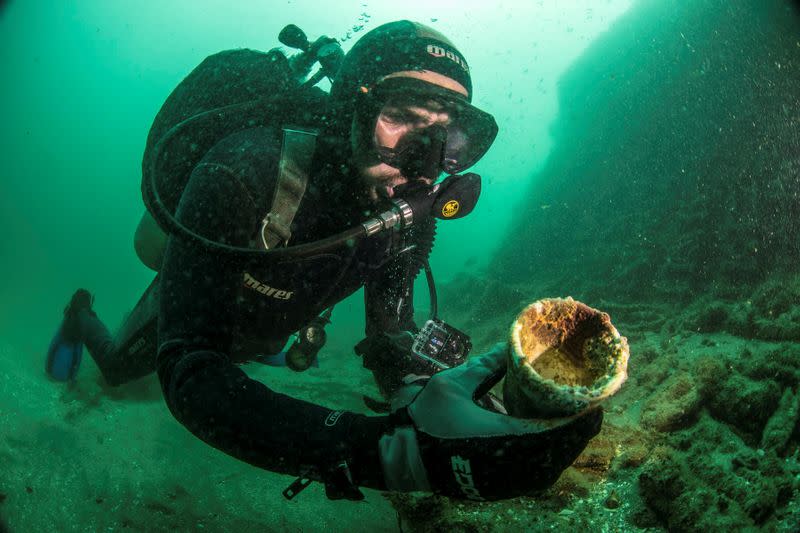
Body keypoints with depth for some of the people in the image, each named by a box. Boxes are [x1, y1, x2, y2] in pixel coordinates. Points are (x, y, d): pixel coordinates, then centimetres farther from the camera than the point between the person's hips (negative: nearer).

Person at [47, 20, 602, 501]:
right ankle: (81, 317, 58)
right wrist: (377, 453, -68)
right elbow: (191, 373, -54)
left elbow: (390, 338, -22)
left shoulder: (412, 217, -30)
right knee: (119, 369, 28)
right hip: (184, 311, -3)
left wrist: (430, 394, -48)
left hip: (260, 335, 4)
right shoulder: (242, 176, -48)